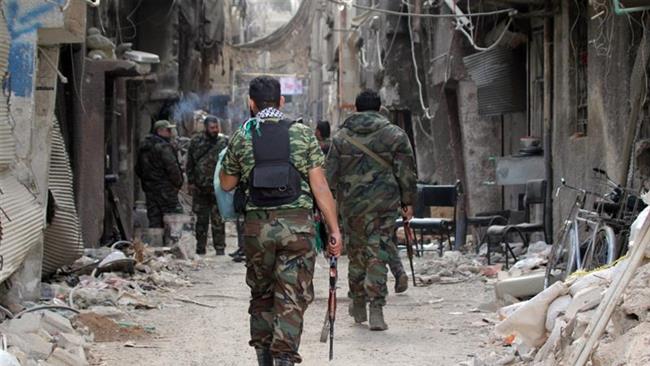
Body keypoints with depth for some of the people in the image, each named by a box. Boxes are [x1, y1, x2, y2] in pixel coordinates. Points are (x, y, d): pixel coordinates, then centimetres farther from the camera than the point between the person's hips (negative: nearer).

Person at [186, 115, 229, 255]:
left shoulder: (224, 141, 1)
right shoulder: (196, 141, 4)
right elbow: (190, 163, 9)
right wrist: (191, 182, 4)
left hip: (218, 187, -2)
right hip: (200, 186, 2)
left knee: (218, 220, -3)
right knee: (201, 219, 10)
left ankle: (220, 248, 1)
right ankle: (200, 248, 17)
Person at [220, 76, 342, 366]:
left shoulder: (241, 138, 4)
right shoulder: (303, 134, 1)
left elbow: (227, 184, 15)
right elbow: (319, 186, -4)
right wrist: (334, 230, -1)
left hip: (257, 226, 2)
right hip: (298, 225, -2)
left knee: (261, 297, 17)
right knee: (292, 300, 0)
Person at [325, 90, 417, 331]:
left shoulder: (341, 137, 4)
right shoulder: (395, 135, 0)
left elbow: (330, 173, 6)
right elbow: (406, 172, 0)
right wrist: (408, 202, 8)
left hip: (351, 204, 2)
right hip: (384, 203, -2)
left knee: (356, 252, 16)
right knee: (378, 254, -2)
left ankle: (358, 305, 26)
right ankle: (376, 310, -10)